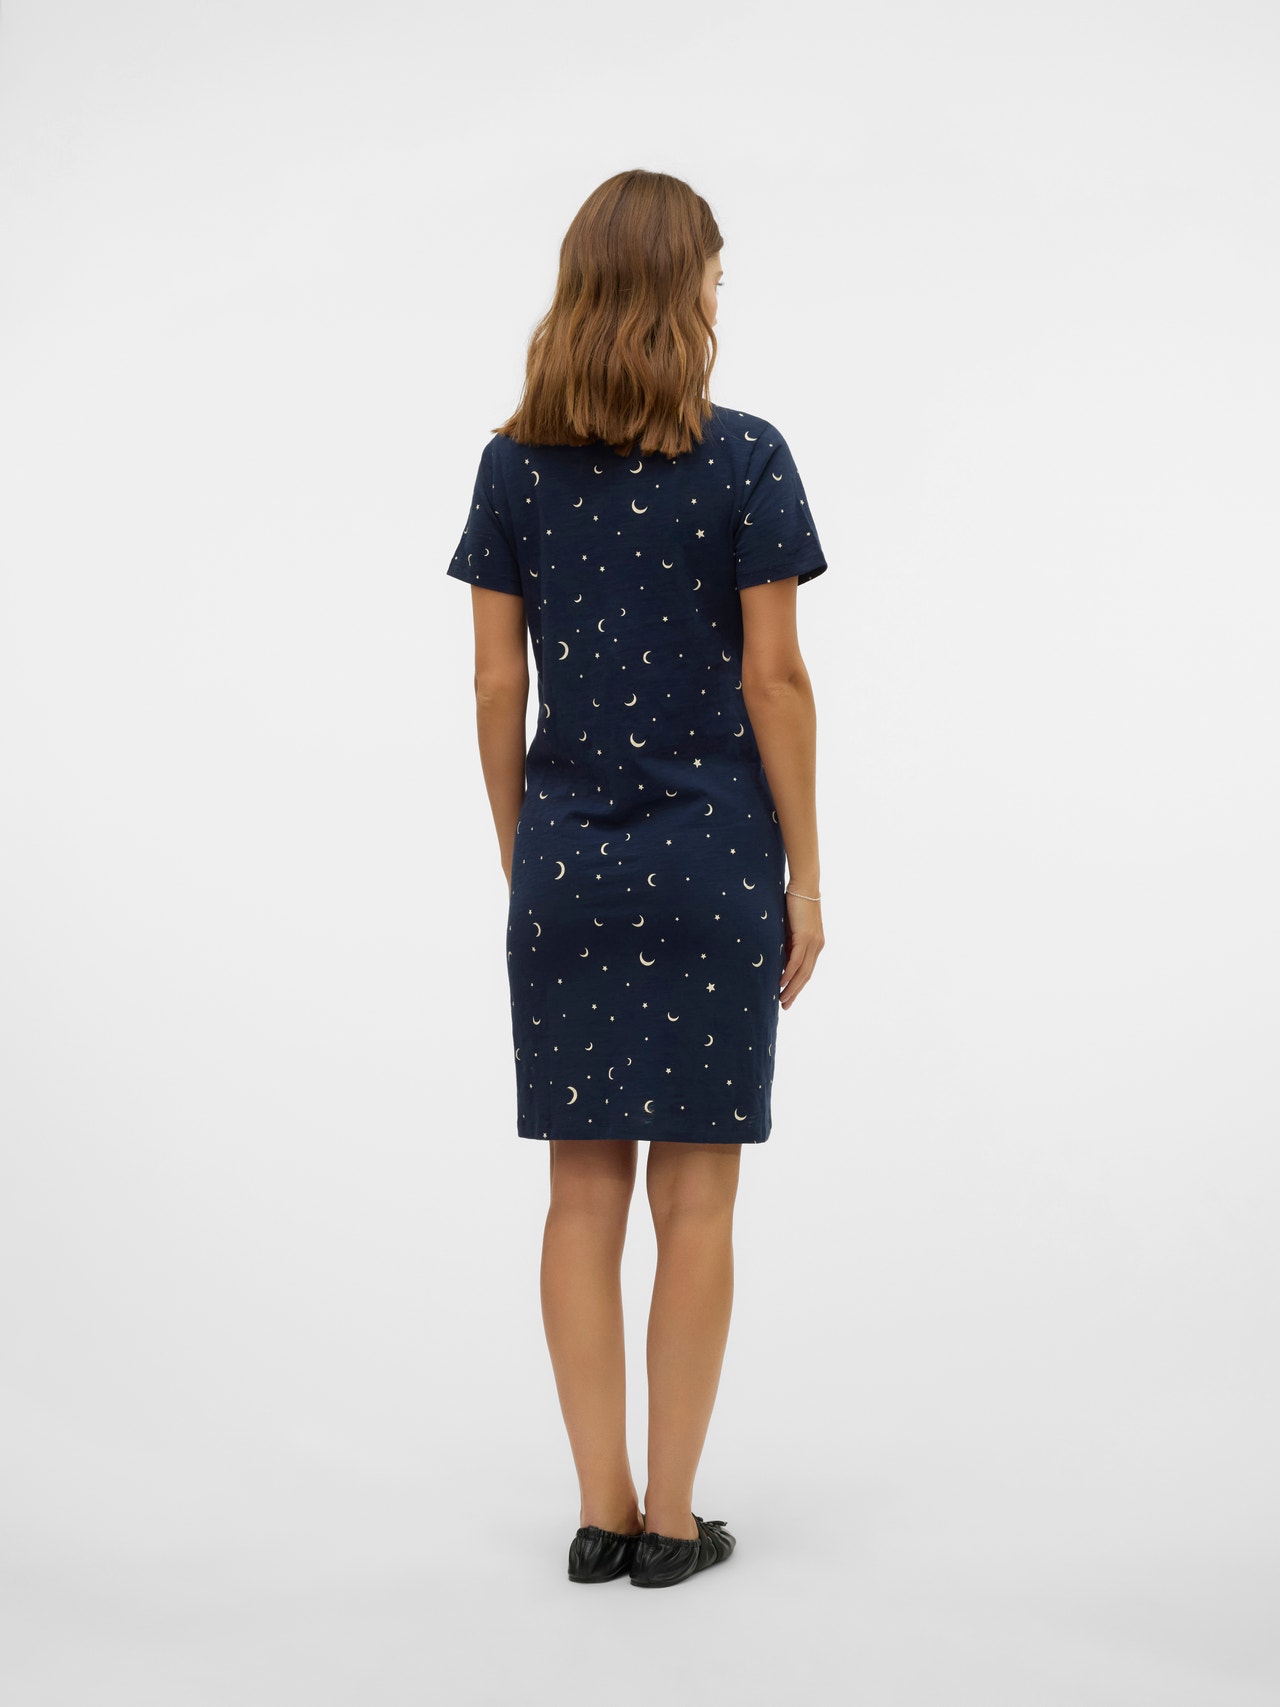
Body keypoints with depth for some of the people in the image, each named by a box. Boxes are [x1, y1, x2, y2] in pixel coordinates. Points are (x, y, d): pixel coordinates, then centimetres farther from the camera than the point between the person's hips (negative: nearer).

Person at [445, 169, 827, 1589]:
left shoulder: (515, 464, 3)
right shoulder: (745, 458, -7)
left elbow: (497, 684, 3)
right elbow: (773, 678, -8)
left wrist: (523, 858, 13)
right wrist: (802, 877, -1)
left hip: (566, 858, 3)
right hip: (711, 854, -3)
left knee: (584, 1187, 9)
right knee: (696, 1189, 5)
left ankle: (602, 1510, 14)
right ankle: (670, 1517, 12)